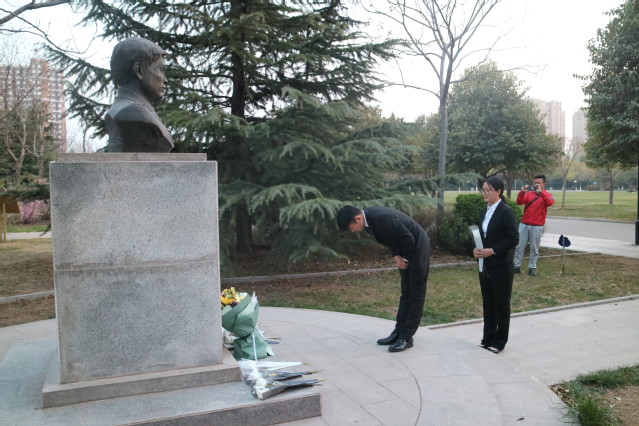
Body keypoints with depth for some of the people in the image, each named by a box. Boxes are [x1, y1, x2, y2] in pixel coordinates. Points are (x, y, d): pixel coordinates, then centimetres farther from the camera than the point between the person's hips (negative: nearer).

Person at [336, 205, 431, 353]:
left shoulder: (382, 218, -32)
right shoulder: (368, 219, -4)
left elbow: (408, 239, -25)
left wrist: (404, 259, -9)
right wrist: (396, 256, -5)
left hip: (417, 246, -9)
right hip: (406, 252, 9)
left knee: (416, 294, -2)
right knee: (406, 292, 12)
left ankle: (406, 338, 1)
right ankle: (399, 332, 19)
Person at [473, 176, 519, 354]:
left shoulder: (506, 212, -13)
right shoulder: (484, 211, 9)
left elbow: (514, 239, -15)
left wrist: (492, 251, -20)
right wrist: (476, 249, -3)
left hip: (501, 266, -7)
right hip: (485, 265, 7)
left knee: (501, 303, 6)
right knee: (488, 302, 14)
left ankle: (500, 341, 18)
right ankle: (488, 338, 25)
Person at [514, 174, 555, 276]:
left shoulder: (547, 195, 3)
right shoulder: (528, 193, 8)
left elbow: (550, 202, -19)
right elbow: (519, 202, -5)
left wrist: (540, 192, -30)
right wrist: (522, 192, -21)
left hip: (537, 226, -2)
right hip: (524, 224, 2)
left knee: (534, 248, 4)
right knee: (519, 246, 4)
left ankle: (532, 268, 10)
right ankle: (516, 266, 10)